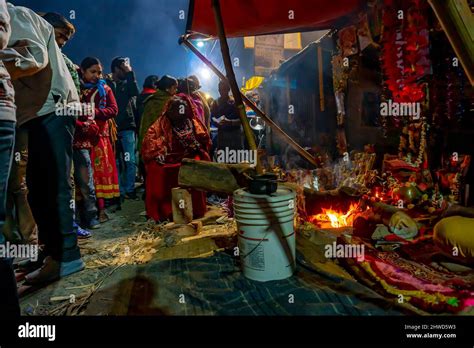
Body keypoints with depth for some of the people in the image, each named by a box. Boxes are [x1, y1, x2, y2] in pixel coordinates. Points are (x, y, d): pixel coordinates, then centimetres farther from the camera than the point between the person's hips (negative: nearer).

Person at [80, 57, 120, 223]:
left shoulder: (104, 88, 15)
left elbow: (114, 109, 2)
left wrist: (95, 112, -12)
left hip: (100, 133, 1)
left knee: (100, 169, -2)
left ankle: (100, 208, -1)